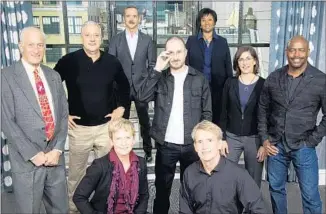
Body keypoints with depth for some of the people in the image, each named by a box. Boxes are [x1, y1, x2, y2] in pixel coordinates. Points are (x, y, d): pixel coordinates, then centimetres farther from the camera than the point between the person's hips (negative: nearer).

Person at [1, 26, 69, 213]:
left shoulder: (54, 76, 10)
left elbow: (64, 114, 8)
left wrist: (58, 149, -3)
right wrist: (33, 154, -13)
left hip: (55, 157, 4)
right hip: (26, 161, -4)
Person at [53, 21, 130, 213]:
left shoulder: (112, 62, -1)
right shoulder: (69, 61, -8)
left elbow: (124, 86, 15)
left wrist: (121, 107, 6)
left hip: (106, 126, 2)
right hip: (79, 127, -1)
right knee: (76, 173, 12)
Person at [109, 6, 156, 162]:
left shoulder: (147, 40, 3)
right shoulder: (115, 40, 2)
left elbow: (152, 64, 5)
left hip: (142, 87, 0)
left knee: (145, 121, 10)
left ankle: (148, 150, 26)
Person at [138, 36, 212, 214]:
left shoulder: (199, 79, 1)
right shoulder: (160, 78, 3)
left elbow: (207, 112, 3)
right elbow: (143, 97, -13)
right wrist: (157, 69, -15)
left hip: (192, 144, 0)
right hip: (166, 145, 0)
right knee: (162, 189, 12)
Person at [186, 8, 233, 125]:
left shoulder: (222, 41, 7)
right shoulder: (191, 40, 5)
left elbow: (228, 66, 7)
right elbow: (186, 64, 3)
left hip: (218, 87, 1)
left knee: (216, 117, 5)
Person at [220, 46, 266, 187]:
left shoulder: (263, 85, -4)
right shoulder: (230, 83, 1)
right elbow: (223, 113, 3)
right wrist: (222, 138, -2)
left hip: (255, 139, -1)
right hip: (232, 136, 1)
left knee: (253, 181, 8)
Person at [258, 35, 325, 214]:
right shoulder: (273, 78, 0)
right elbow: (263, 109, 8)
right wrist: (264, 139, 2)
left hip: (304, 147, -2)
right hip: (275, 145, 3)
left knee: (310, 195, 5)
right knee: (276, 188, 16)